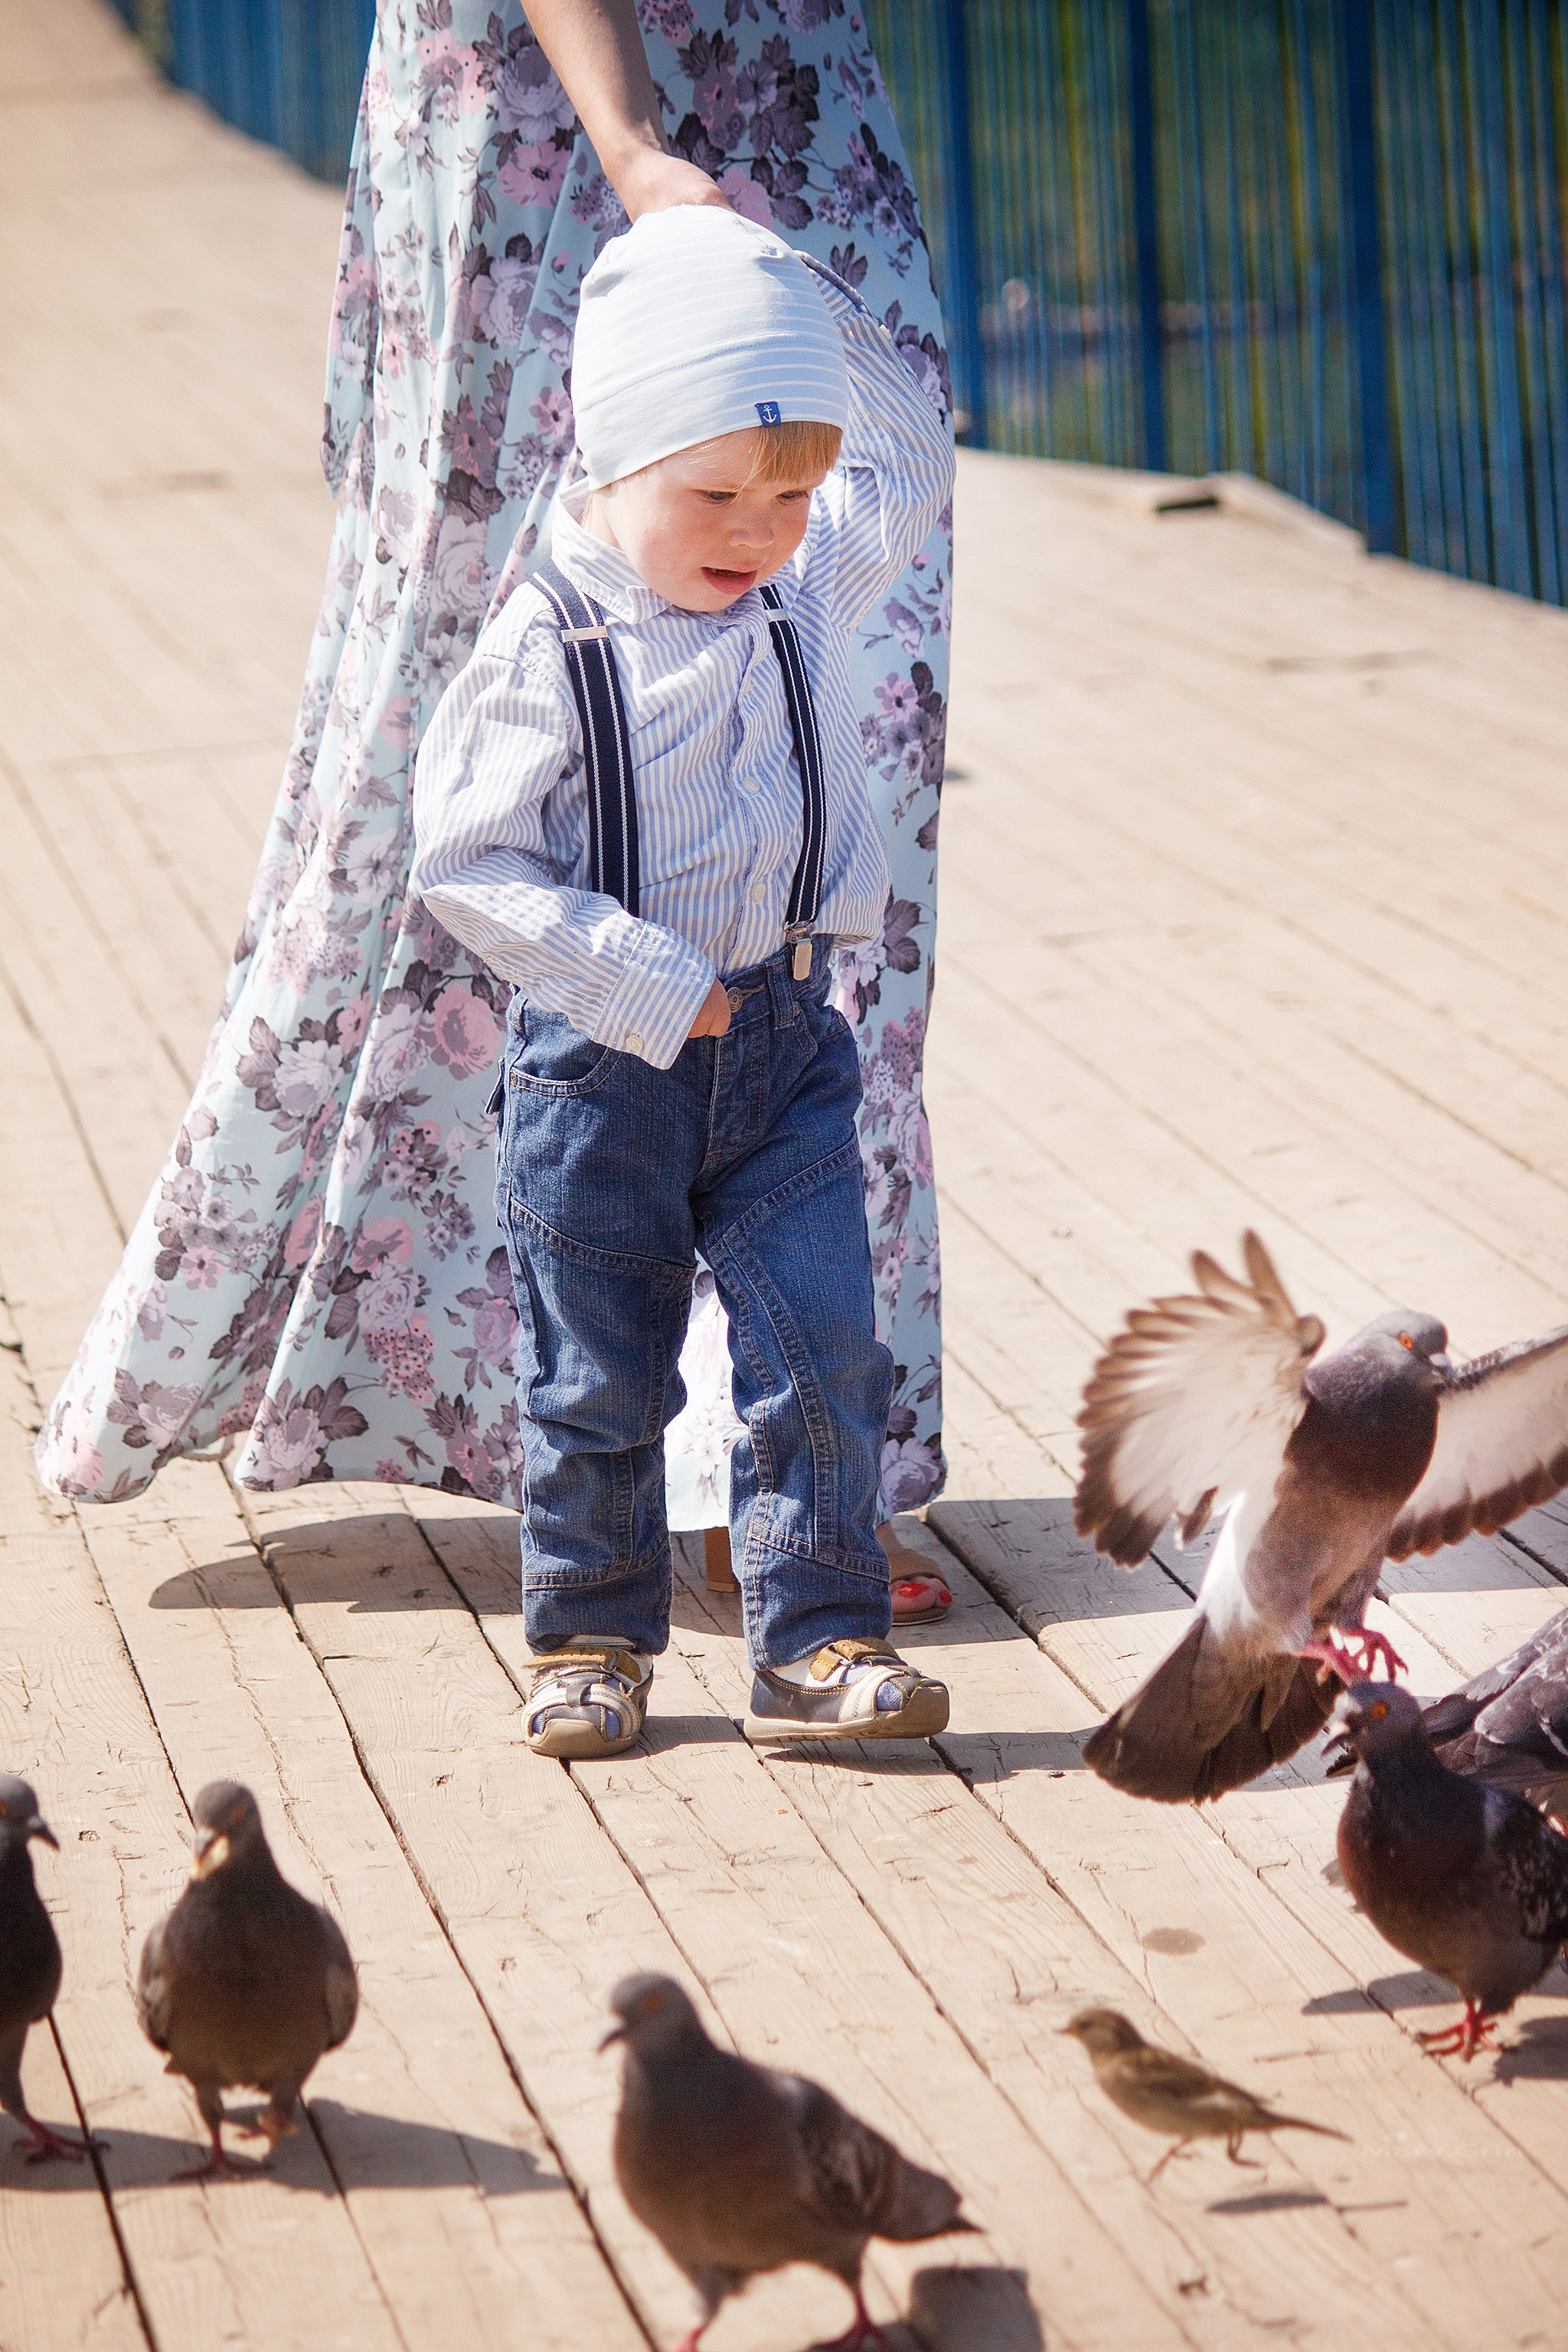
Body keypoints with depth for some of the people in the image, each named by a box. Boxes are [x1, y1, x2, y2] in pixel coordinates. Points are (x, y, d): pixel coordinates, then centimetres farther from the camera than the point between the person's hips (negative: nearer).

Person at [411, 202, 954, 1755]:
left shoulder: (815, 581, 0)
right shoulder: (548, 647, -15)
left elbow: (913, 459, 18)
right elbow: (464, 857, -15)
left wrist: (808, 305, 4)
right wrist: (634, 978, -21)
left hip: (784, 1042, 4)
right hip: (599, 1058, -3)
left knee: (823, 1358, -2)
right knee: (595, 1383, 8)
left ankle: (816, 1639, 8)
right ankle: (591, 1638, 25)